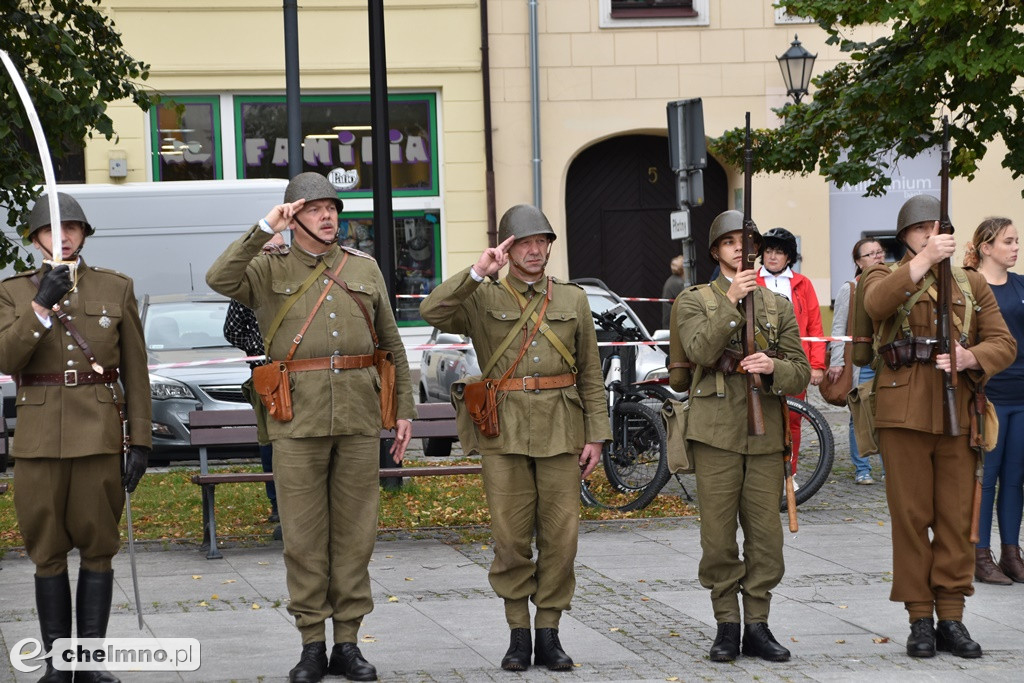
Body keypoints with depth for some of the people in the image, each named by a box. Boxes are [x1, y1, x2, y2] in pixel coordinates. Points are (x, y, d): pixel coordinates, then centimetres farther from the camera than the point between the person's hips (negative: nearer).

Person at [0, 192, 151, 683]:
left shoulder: (116, 289, 7)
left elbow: (135, 371, 6)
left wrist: (140, 441, 0)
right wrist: (42, 305, -18)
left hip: (100, 435, 0)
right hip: (40, 436, 0)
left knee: (97, 549, 1)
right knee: (48, 553, 2)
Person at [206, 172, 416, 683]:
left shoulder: (364, 269, 12)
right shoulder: (269, 271, 5)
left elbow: (392, 344, 15)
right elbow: (218, 279, -15)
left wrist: (405, 410, 9)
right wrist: (264, 230, -17)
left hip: (358, 417, 2)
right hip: (298, 420, -2)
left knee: (355, 532, 4)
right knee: (304, 535, 0)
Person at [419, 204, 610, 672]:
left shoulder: (573, 300, 12)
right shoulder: (482, 300, 6)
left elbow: (591, 375, 11)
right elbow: (432, 312, -13)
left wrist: (596, 435, 3)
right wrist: (477, 273, -17)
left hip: (561, 432, 2)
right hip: (504, 432, -1)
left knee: (560, 537, 0)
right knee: (510, 540, -2)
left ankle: (549, 634, 9)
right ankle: (518, 635, 9)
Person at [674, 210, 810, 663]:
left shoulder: (779, 306, 14)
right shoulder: (694, 301, 6)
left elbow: (801, 372, 9)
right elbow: (700, 351, -12)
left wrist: (774, 368, -13)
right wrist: (731, 302, -18)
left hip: (765, 434, 3)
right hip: (716, 431, -2)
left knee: (766, 534, 1)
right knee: (719, 535, -2)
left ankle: (757, 626, 9)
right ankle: (726, 626, 7)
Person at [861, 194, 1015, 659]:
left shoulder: (972, 285, 17)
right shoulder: (885, 278, 9)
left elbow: (1003, 343, 7)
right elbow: (877, 305, -17)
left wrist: (970, 358, -13)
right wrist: (923, 261, -26)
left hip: (958, 410, 2)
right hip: (904, 412, -2)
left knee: (957, 518, 1)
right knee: (911, 517, -1)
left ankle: (951, 619, 7)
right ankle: (920, 620, 4)